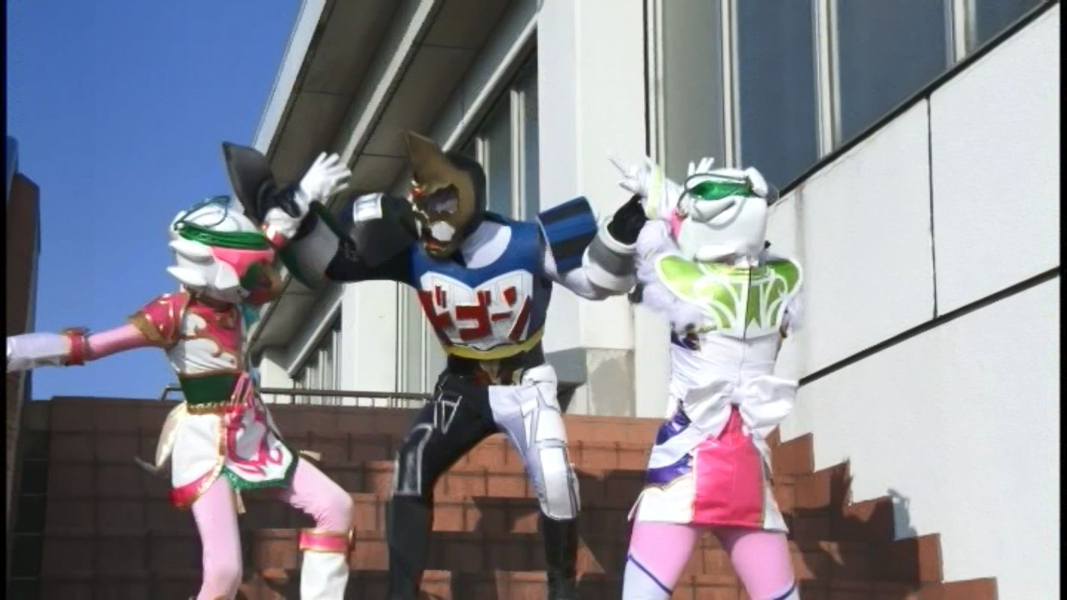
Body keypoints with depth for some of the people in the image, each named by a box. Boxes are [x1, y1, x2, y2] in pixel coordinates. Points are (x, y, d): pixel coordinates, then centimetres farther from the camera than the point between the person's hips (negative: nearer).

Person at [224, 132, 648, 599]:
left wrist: (621, 232, -31)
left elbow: (597, 280, -13)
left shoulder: (526, 244, -19)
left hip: (524, 383, -3)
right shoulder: (416, 253, -13)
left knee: (553, 476, -21)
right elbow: (330, 260, -11)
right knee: (411, 466, -17)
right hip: (462, 386, 3)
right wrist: (283, 211, -22)